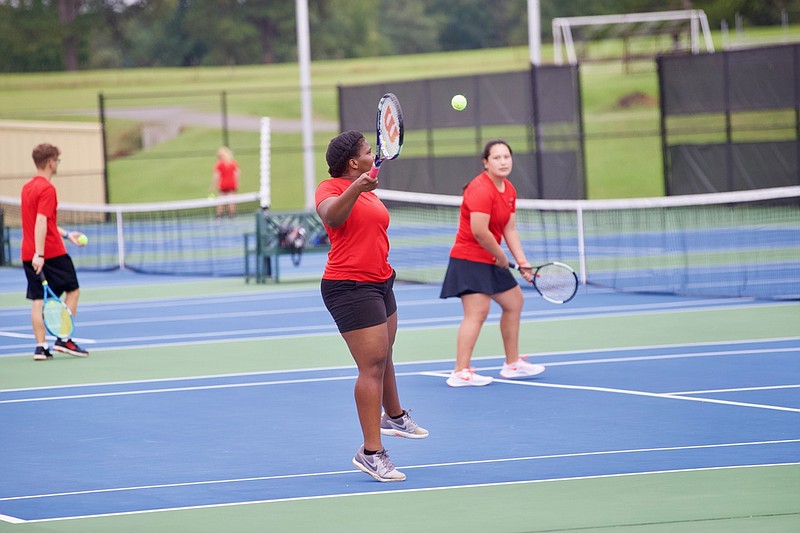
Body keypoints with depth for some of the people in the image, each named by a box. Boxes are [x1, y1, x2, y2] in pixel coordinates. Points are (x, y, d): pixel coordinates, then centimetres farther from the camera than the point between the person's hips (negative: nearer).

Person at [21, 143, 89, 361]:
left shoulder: (28, 187, 14)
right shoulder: (47, 189, -13)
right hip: (51, 252, -7)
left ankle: (40, 346, -1)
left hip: (29, 254, 7)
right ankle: (64, 339, 2)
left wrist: (66, 234, 31)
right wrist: (39, 254, -28)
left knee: (38, 299, 5)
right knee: (72, 290, 8)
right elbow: (41, 222, -23)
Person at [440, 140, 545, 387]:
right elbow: (479, 231, -28)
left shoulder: (509, 190, 9)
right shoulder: (481, 190, -21)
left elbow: (510, 230, 9)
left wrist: (521, 261, -2)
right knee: (477, 312, -18)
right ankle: (460, 373, -20)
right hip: (470, 259, -10)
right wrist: (501, 256, -15)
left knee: (514, 302, 20)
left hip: (491, 261, 10)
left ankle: (512, 364, 31)